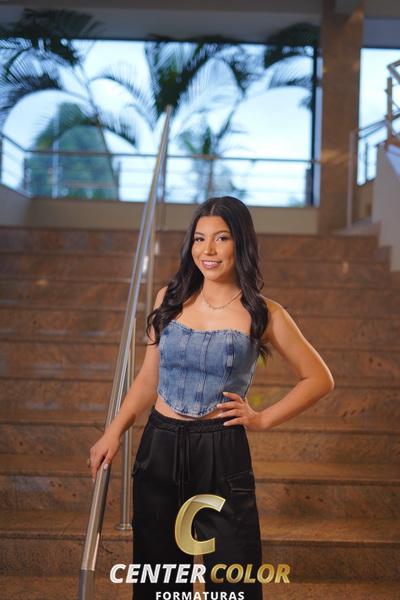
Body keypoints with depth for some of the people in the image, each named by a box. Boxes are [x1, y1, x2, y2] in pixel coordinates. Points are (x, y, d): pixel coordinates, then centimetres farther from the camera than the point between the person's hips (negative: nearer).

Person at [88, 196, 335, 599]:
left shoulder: (263, 314, -4)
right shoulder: (169, 300, 4)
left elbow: (319, 379, 4)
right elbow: (149, 377, 12)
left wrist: (262, 419, -2)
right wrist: (114, 432, 4)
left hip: (222, 455, -3)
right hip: (158, 447, 3)